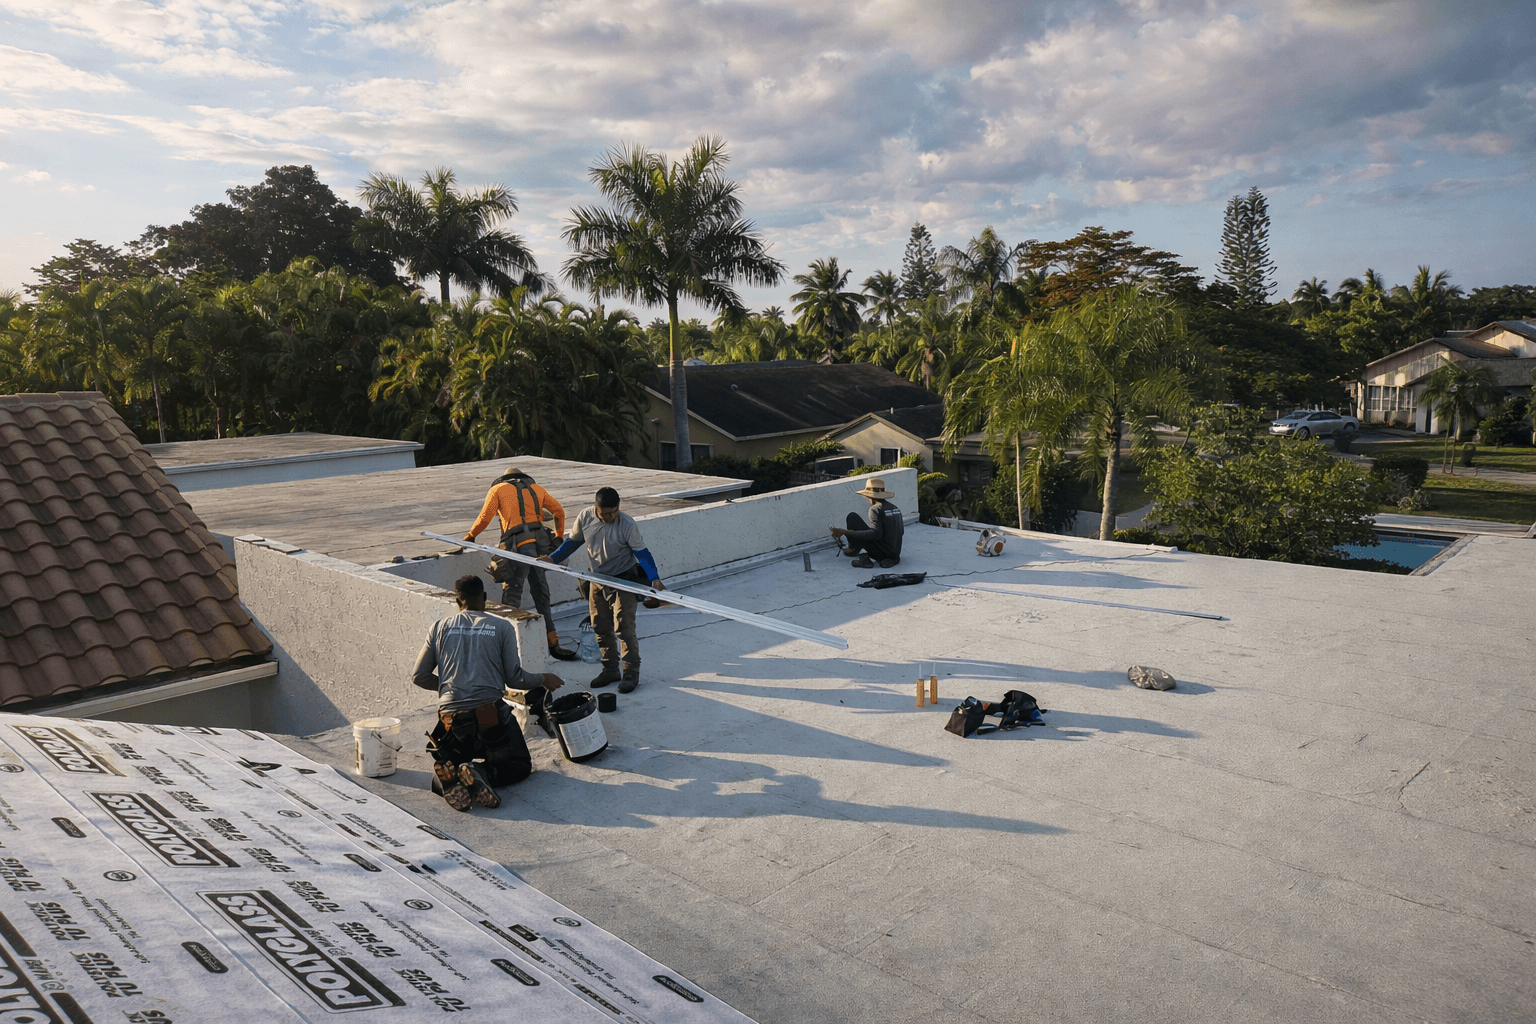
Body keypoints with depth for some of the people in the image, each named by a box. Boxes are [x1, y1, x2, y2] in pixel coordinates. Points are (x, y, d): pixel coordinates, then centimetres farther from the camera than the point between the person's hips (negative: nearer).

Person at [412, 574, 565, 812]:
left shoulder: (440, 627, 11)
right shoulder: (502, 627, 5)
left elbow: (419, 677, 12)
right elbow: (514, 679, 1)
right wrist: (543, 680, 20)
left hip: (451, 715, 2)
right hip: (490, 711, -2)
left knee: (446, 760, 28)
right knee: (521, 765, 15)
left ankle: (449, 776, -11)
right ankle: (483, 773, -18)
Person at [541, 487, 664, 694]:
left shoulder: (628, 525, -21)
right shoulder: (585, 518, -10)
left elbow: (642, 553, -16)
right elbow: (572, 541, 8)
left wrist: (654, 578, -27)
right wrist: (552, 558, 4)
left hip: (624, 579, -5)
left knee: (624, 627, -9)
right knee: (600, 627, 11)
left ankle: (631, 673, 2)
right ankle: (610, 670, 24)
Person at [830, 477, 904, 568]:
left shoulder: (875, 509, -12)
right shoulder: (895, 508, 12)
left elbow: (876, 534, -26)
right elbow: (901, 531, 24)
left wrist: (845, 532, -28)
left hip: (881, 552, -7)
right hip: (895, 553, 7)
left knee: (852, 516, -4)